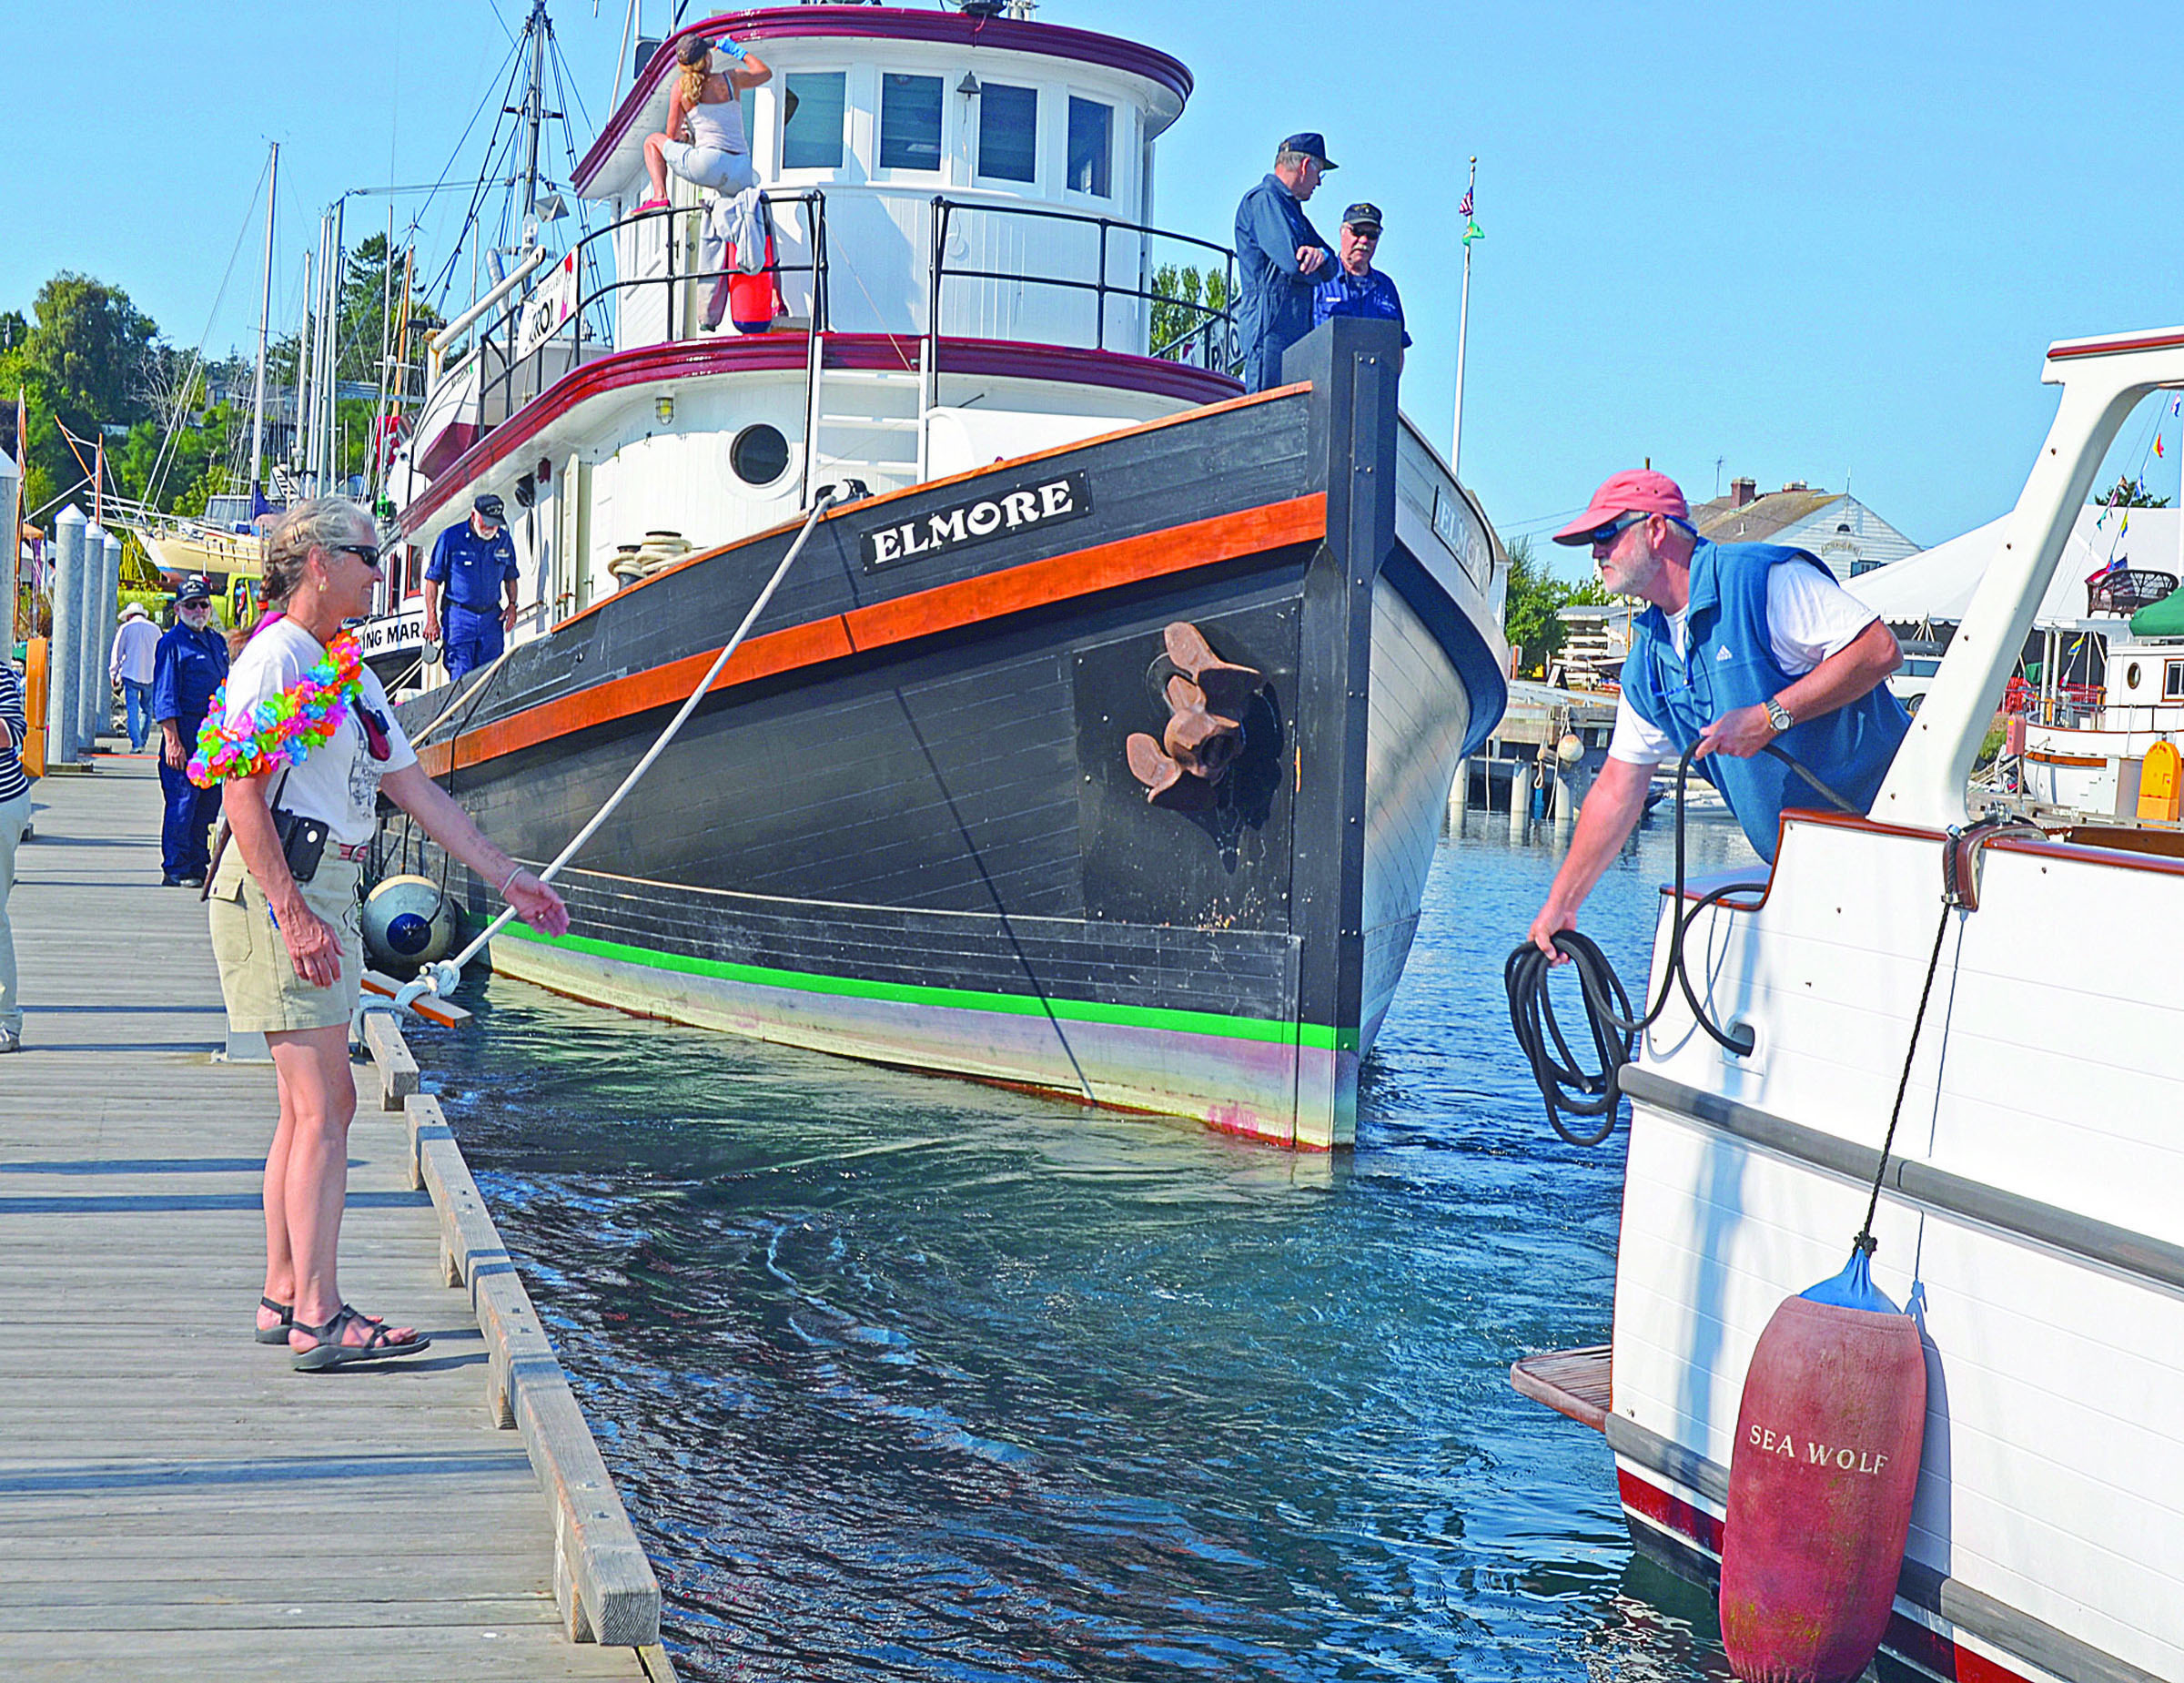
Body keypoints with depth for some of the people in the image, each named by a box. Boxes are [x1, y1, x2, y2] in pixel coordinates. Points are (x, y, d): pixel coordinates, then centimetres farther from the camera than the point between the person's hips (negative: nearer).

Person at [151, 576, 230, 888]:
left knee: (208, 802, 10)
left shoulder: (217, 641, 17)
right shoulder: (172, 643, -6)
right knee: (182, 801, -6)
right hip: (185, 732, -7)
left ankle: (198, 865, 18)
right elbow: (165, 698, -11)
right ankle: (175, 870, -1)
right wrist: (172, 741, -17)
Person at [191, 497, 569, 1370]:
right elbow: (245, 803, -18)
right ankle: (317, 1319, -9)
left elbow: (415, 788, 21)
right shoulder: (273, 660, -11)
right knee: (322, 1110, -10)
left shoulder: (345, 670, 18)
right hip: (278, 896, -10)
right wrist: (295, 917, -23)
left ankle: (285, 1297, 18)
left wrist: (506, 875, 20)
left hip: (325, 895, 10)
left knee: (312, 1108, 12)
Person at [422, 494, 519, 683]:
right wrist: (432, 620, -5)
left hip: (492, 617, 4)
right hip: (459, 615, -3)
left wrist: (512, 604, 4)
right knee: (460, 676, -9)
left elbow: (510, 577, 21)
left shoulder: (504, 539, 7)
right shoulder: (450, 538, -4)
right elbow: (432, 580, 0)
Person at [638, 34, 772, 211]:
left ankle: (660, 195, 0)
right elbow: (765, 73, 29)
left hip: (708, 167, -2)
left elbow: (672, 135, 7)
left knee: (653, 141, 18)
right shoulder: (731, 78, 8)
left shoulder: (681, 86, 2)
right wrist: (738, 51, 40)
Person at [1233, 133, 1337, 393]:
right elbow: (1294, 263, -17)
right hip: (1271, 330, -9)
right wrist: (1318, 265, 5)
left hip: (1296, 335, 9)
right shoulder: (1263, 200, -6)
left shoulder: (1289, 205, 25)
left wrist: (1319, 255, -8)